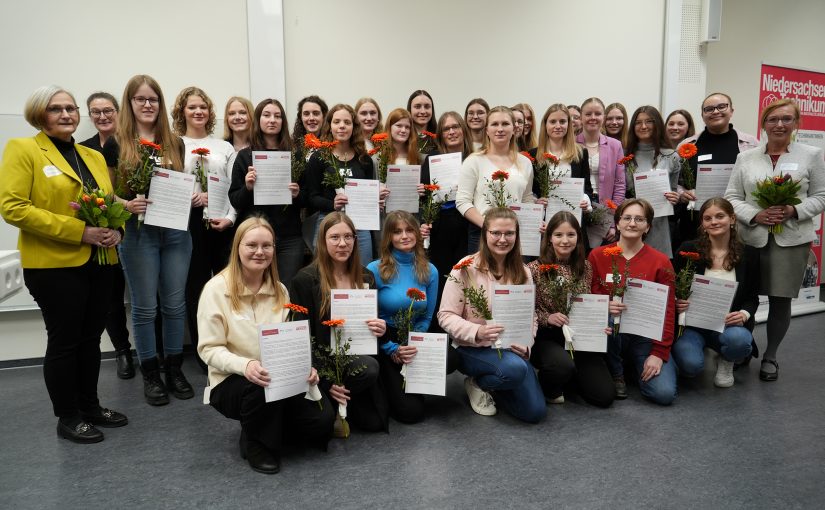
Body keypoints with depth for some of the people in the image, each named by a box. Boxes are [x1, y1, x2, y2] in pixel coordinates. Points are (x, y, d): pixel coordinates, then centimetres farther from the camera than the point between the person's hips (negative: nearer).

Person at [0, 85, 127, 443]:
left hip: (99, 262, 6)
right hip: (55, 265, -6)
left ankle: (90, 406, 29)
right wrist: (80, 232, -20)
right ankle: (67, 418, 19)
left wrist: (115, 230, -4)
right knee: (64, 341, 4)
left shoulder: (94, 156, 15)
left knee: (91, 338, 14)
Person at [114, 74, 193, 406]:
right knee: (144, 306, 5)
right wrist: (126, 204, -20)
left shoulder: (175, 143, 11)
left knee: (175, 303, 9)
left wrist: (197, 197, -4)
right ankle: (150, 374, 18)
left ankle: (174, 369, 22)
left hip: (176, 231, 3)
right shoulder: (116, 143, 0)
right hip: (137, 232, -3)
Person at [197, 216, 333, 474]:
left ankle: (273, 424, 14)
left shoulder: (279, 290, 4)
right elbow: (209, 349, -14)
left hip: (277, 380, 4)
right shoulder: (216, 289, -12)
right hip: (231, 382, -4)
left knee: (322, 418, -16)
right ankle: (256, 444, -6)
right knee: (263, 387, -38)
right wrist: (245, 365, -33)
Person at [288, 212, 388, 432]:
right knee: (370, 369, -32)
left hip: (359, 358, 5)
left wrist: (380, 329, -10)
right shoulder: (305, 280, -9)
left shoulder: (365, 277, 7)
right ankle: (331, 403, -4)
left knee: (376, 422, -10)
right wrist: (325, 380, -18)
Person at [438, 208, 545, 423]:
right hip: (473, 348, -5)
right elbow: (446, 316, -13)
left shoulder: (522, 272, 4)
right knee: (516, 369, -35)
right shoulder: (466, 268, -12)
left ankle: (491, 386, 20)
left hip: (511, 349, 5)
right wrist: (477, 332, -30)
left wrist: (526, 345, -12)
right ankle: (478, 383, -1)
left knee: (535, 411, -8)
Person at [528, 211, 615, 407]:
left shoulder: (585, 267, 5)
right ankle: (548, 388, 2)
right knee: (563, 365, -37)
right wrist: (547, 318, -24)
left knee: (605, 396, -7)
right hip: (547, 337, -4)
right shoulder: (535, 269, -9)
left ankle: (569, 376, 25)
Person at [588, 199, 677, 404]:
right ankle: (616, 374, -4)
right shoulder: (597, 255, -1)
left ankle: (637, 365, 17)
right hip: (610, 333, 0)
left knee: (664, 394, -19)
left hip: (646, 336, 0)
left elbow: (667, 311, -3)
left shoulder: (661, 261, -3)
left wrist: (659, 353, -10)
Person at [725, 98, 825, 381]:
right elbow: (732, 197, 4)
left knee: (780, 299, 5)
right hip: (752, 237, 1)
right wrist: (755, 215, -13)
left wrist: (795, 210, -13)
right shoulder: (745, 158, 7)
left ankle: (770, 356, 23)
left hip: (791, 239, 0)